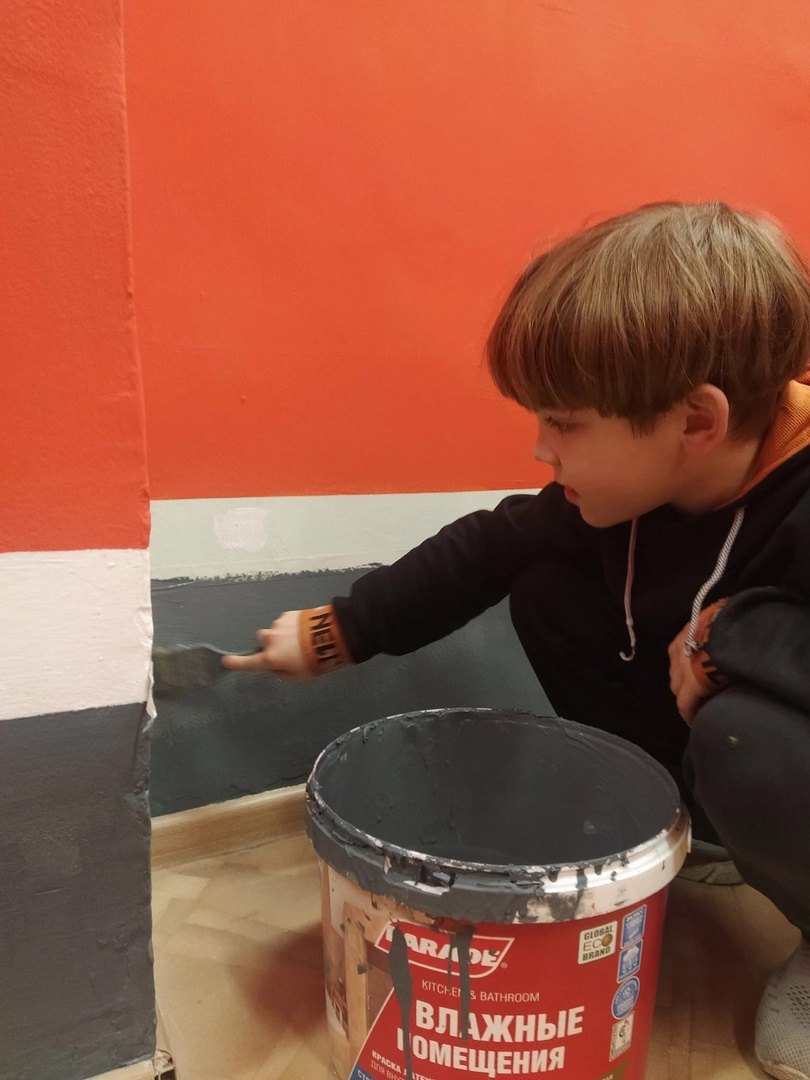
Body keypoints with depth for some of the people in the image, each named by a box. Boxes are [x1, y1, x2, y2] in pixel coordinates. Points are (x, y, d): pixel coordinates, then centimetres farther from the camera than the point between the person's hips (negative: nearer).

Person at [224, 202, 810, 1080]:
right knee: (550, 591, -3)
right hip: (710, 735, 6)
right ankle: (691, 831, 8)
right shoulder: (646, 474, -12)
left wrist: (727, 634, -36)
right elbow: (495, 548, -3)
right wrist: (333, 632, -1)